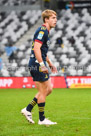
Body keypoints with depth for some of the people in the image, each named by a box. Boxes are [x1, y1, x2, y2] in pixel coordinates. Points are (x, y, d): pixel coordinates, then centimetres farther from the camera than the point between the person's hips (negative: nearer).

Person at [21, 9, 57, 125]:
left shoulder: (45, 32, 19)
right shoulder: (42, 31, -14)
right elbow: (36, 48, -24)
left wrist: (50, 64, 28)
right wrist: (42, 65, -28)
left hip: (39, 64, 10)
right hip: (37, 64, -10)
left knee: (48, 89, 13)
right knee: (43, 91, -4)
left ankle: (28, 109, 15)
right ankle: (42, 119, 5)